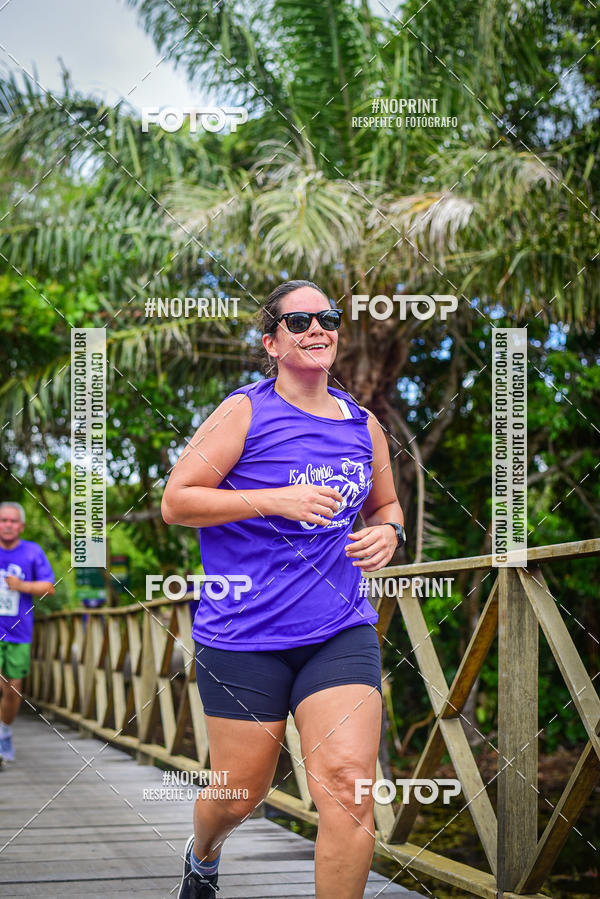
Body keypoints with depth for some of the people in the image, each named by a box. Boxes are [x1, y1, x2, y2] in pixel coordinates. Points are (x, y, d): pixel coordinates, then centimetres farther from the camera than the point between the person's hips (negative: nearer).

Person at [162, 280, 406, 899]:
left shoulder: (363, 424, 11)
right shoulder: (244, 412, -3)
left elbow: (385, 506, 27)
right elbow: (175, 501, -7)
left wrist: (386, 533, 2)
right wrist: (275, 501, -17)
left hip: (341, 632, 3)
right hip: (244, 635, -3)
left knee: (347, 789, -15)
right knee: (240, 796, 10)